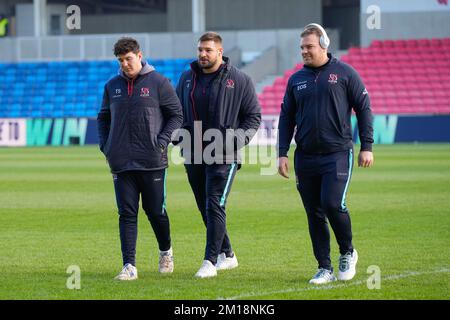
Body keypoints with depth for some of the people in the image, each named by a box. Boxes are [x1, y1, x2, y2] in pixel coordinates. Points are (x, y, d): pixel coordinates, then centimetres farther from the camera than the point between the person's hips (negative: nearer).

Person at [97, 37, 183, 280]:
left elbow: (176, 115, 0)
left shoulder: (158, 83, -2)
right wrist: (105, 145, 5)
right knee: (127, 214, -2)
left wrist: (162, 142, -11)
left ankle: (166, 251, 32)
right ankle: (129, 266, -4)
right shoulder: (112, 86, 9)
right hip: (121, 162, 3)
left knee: (155, 211, 7)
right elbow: (103, 118, 20)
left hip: (152, 162, -3)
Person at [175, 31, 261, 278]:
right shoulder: (187, 79, 10)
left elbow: (254, 116, 2)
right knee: (205, 208, 11)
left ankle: (210, 262, -15)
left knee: (215, 206, -14)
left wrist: (237, 142, -11)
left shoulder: (239, 80, -2)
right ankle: (227, 255, 25)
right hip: (193, 155, 5)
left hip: (223, 156, -5)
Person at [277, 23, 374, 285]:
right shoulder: (296, 80, 12)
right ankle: (325, 268, 10)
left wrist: (367, 147, -4)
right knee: (314, 214, 3)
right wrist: (283, 153, 7)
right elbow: (286, 118, 15)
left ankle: (348, 252, 8)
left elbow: (364, 109, 2)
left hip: (337, 153, -4)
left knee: (333, 204, -17)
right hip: (306, 156, 4)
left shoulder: (344, 73, 1)